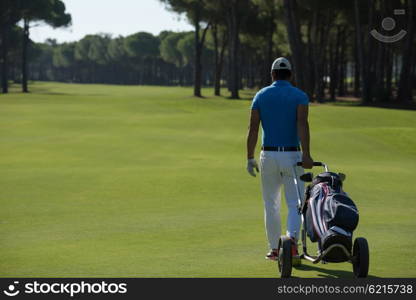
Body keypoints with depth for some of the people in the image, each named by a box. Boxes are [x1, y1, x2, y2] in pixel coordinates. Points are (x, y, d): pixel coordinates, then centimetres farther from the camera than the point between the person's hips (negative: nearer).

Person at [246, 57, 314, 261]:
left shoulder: (261, 96, 5)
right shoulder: (300, 96, -1)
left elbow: (253, 128, -1)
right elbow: (302, 124, -17)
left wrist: (250, 158, 2)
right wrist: (306, 154, -23)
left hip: (268, 155, 2)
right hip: (292, 155, -2)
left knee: (271, 204, 12)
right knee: (294, 203, 2)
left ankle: (274, 249, 15)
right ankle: (292, 239, -23)